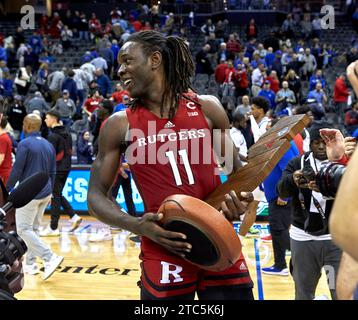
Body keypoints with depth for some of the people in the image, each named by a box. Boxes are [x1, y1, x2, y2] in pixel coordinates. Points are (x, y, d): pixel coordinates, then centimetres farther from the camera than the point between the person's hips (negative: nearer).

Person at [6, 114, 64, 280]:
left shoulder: (24, 144, -13)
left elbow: (17, 170, -13)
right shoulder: (48, 145, 9)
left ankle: (50, 257, -13)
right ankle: (30, 264, 18)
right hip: (45, 193, 7)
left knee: (24, 229, -2)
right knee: (33, 228, 16)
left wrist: (8, 188, 1)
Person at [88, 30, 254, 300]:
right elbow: (96, 196, 2)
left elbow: (238, 170, 13)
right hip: (163, 251, -1)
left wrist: (239, 197, -9)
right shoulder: (119, 125, 0)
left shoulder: (207, 108, 3)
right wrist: (136, 225, -15)